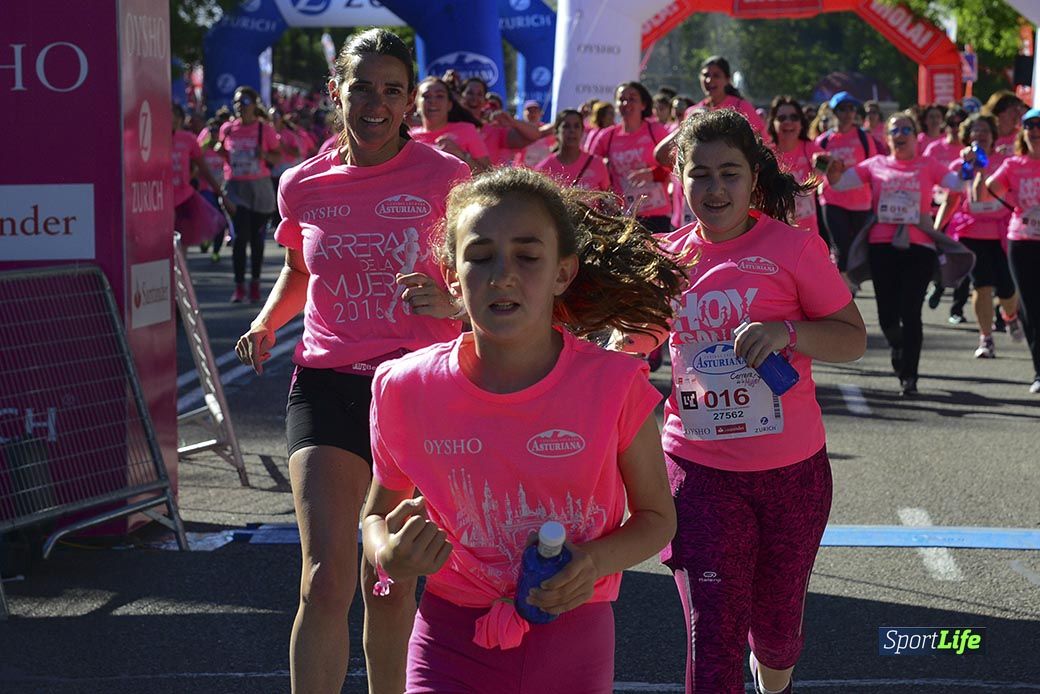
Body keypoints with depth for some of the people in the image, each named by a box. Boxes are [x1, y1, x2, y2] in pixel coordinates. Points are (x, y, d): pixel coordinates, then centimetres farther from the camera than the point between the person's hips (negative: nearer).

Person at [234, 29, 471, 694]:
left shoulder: (445, 178, -5)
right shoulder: (303, 185, 4)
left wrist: (450, 301, -20)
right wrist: (267, 321, 4)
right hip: (327, 384, 1)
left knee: (390, 584, 8)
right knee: (325, 581, -12)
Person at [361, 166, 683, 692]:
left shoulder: (613, 385, -14)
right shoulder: (407, 389, -11)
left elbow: (656, 516, 1)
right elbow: (378, 515, 6)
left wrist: (598, 561, -19)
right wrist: (391, 558, -16)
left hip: (574, 636, 0)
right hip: (453, 641, 0)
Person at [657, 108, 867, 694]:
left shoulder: (793, 247, -8)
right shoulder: (671, 255, 1)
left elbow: (854, 338, -7)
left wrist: (787, 331, -24)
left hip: (791, 469, -1)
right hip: (699, 467, 1)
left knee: (775, 628, 17)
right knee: (713, 639, -6)